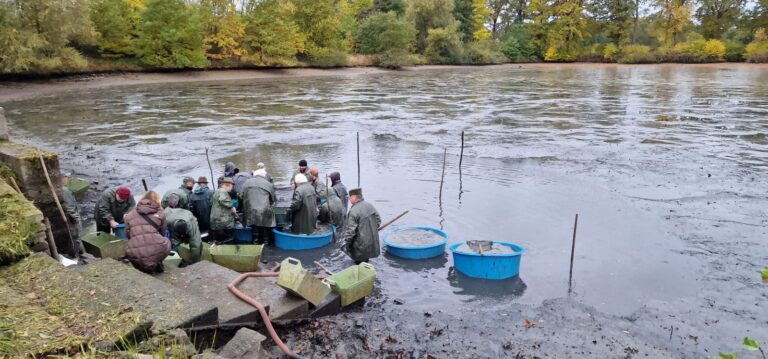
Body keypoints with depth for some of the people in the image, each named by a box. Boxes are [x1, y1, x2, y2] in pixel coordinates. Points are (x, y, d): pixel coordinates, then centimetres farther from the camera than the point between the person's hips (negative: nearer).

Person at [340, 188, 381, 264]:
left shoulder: (353, 211, -21)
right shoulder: (370, 206, 3)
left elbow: (350, 230, -22)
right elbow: (378, 220, 12)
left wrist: (345, 242, -13)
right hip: (373, 241, 8)